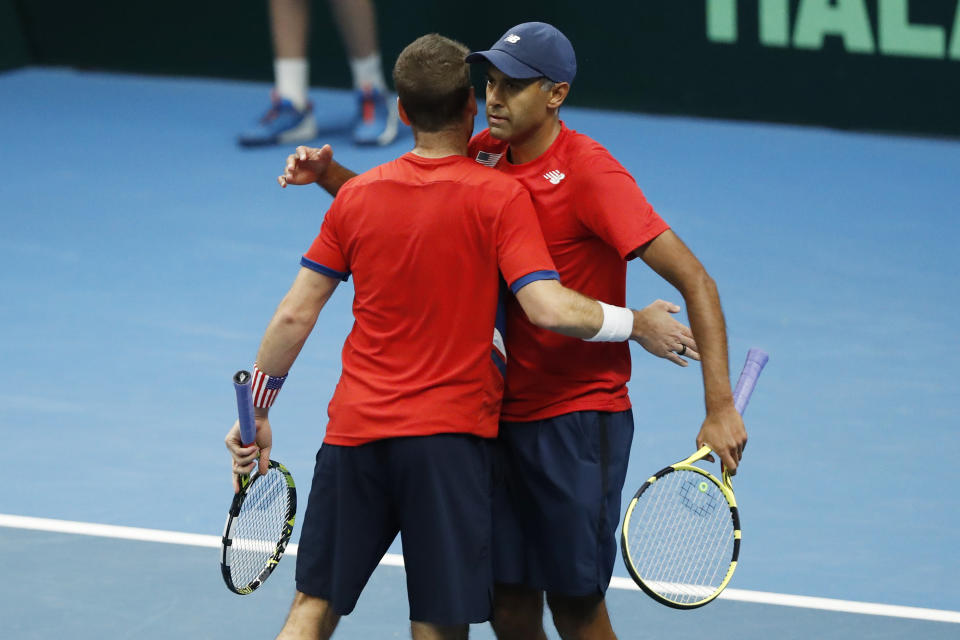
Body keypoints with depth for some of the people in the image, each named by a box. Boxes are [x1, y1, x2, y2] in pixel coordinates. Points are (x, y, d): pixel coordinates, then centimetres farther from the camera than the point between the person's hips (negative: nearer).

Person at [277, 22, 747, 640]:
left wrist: (720, 408, -27)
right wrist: (330, 174, 0)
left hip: (580, 419, -6)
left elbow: (694, 281, -19)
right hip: (506, 415, 6)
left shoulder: (589, 171, -16)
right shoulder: (486, 155, 4)